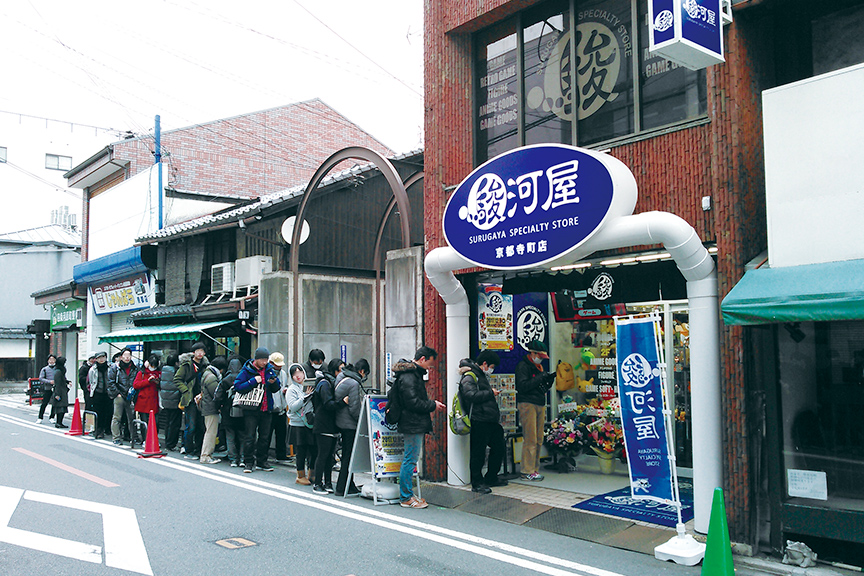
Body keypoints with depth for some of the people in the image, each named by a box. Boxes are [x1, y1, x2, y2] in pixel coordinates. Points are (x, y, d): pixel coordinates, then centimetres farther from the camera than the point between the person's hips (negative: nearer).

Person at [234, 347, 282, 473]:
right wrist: (253, 381, -20)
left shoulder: (269, 369, 8)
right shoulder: (247, 370, -6)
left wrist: (274, 382, -9)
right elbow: (237, 386, -14)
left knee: (265, 437, 10)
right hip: (251, 410, -4)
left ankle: (261, 461, 21)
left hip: (266, 409, 5)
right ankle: (249, 462, 8)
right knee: (250, 437, -3)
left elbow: (276, 388, 14)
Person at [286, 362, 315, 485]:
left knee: (314, 450, 5)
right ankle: (301, 476, 13)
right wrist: (305, 396, -17)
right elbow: (293, 407, -12)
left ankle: (312, 475, 19)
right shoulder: (292, 390, -1)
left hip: (312, 424, 4)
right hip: (298, 425, -4)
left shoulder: (310, 386, 10)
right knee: (301, 452, 1)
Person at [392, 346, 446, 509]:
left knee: (409, 460, 14)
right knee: (410, 460, -4)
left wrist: (432, 402, 11)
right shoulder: (408, 377, -17)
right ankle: (406, 498, 3)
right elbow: (413, 403, -22)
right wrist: (433, 405, -11)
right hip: (413, 425, -11)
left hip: (415, 425, 11)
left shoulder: (413, 374, 18)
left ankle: (407, 495, 21)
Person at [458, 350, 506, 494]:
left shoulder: (481, 375, 22)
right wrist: (490, 393, -13)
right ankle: (477, 483, 7)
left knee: (498, 447, 15)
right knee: (478, 452, -3)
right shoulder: (469, 377, -10)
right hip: (479, 421, -10)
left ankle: (491, 478, 27)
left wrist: (492, 392, 14)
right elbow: (472, 396, -24)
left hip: (490, 420, 10)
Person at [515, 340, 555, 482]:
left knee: (539, 439, 7)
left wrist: (549, 380, 4)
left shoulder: (539, 366, 21)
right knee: (530, 439, -10)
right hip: (527, 404, -8)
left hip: (540, 405, 8)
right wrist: (540, 378, -17)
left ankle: (534, 468, 14)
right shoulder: (523, 366, -5)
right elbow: (522, 386, -17)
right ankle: (528, 471, -6)